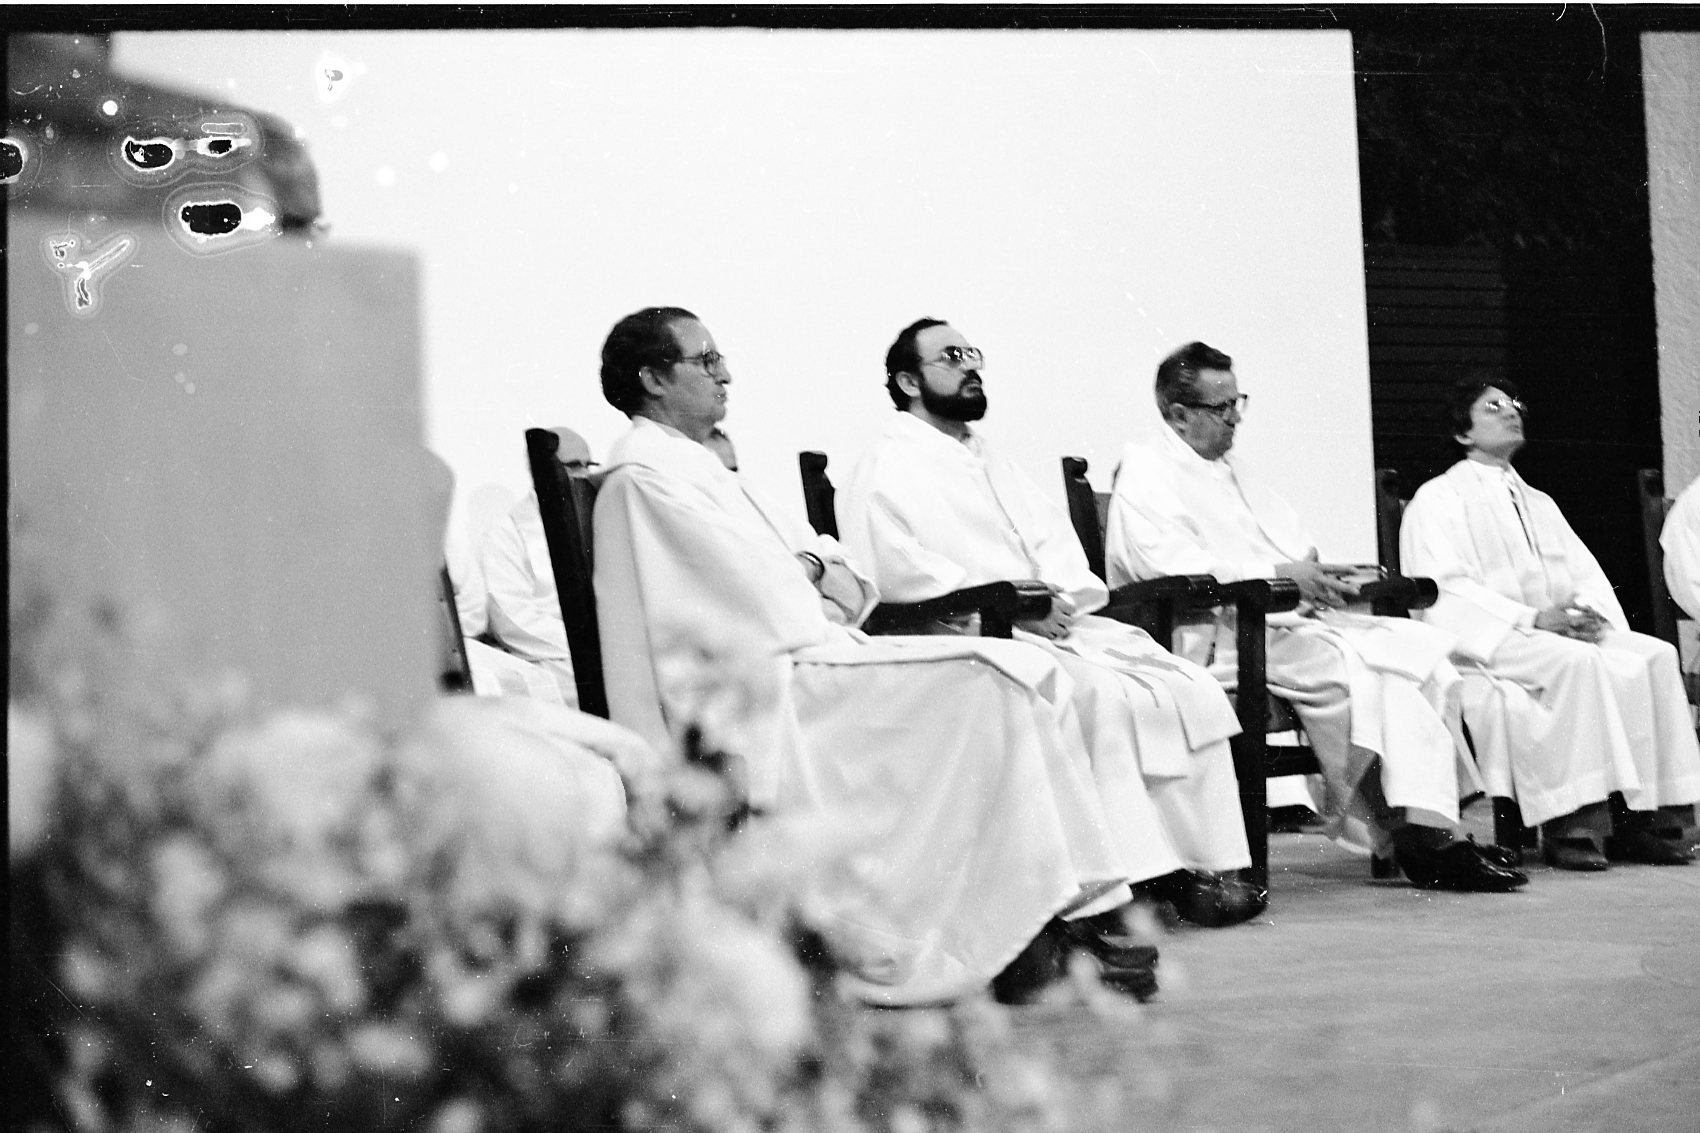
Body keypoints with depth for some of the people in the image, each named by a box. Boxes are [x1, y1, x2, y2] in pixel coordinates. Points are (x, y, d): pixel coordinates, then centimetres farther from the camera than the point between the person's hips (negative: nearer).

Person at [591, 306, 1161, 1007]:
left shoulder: (691, 463, 24)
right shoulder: (642, 475, -8)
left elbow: (798, 543, 24)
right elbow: (764, 611, -14)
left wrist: (814, 564, 2)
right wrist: (824, 607, 4)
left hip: (795, 656, 10)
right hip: (759, 699, -10)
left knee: (1031, 674, -4)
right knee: (986, 685, -22)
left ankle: (1081, 903, -11)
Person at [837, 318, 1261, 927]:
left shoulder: (990, 459, 28)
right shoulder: (885, 470, 2)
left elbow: (1052, 535, 19)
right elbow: (898, 571, -13)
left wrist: (1065, 591, -5)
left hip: (1055, 624, 8)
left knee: (1194, 690, -10)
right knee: (1103, 695, -32)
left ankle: (1207, 863, -12)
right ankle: (1150, 872, -26)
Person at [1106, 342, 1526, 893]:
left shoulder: (1231, 469, 27)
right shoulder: (1145, 474, -2)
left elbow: (1294, 543, 27)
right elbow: (1170, 565, -18)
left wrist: (1316, 573, 2)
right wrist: (1279, 574, -18)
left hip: (1290, 615, 9)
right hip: (1225, 636, -9)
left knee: (1426, 645, -9)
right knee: (1362, 667, -29)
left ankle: (1429, 825, -17)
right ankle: (1416, 832, -21)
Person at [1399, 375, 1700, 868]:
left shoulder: (1540, 503, 29)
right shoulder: (1436, 500, 5)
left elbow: (1586, 572, 18)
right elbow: (1444, 591, -10)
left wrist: (1590, 613, -7)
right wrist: (1532, 618, -20)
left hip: (1564, 632, 7)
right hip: (1483, 643, -7)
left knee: (1653, 655, -18)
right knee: (1575, 662, -34)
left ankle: (1645, 815, -21)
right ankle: (1573, 825, -32)